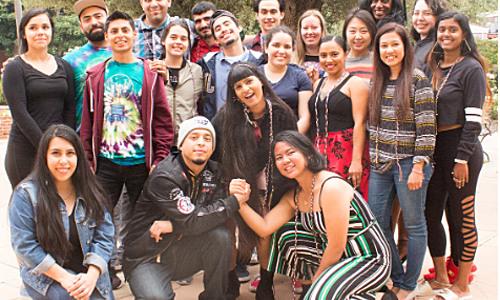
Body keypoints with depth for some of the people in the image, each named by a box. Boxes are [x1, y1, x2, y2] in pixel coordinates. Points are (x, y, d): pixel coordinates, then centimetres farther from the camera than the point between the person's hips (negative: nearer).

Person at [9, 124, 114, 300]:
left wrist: (91, 276, -17)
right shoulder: (26, 194, -10)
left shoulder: (89, 191, 2)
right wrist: (63, 277, -19)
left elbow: (104, 235, -2)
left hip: (89, 273, 3)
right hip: (46, 276, -3)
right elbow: (24, 245, -13)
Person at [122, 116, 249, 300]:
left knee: (220, 236, -21)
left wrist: (172, 226, -22)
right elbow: (192, 221, -26)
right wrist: (235, 201, -17)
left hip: (181, 250, 6)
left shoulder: (213, 172, 0)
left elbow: (215, 214, -10)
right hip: (147, 257, -5)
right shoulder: (164, 177, -21)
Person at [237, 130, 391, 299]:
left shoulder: (332, 187, -25)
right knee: (286, 234, 4)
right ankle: (315, 285, 15)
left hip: (370, 259, -8)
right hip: (339, 255, 8)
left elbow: (336, 248, -22)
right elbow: (264, 228, -4)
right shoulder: (294, 195, 2)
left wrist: (316, 278, -7)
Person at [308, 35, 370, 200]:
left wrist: (357, 160, -18)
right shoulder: (318, 84, 18)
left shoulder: (355, 83, -3)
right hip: (319, 152, 6)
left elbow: (359, 123, -11)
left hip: (347, 150, -6)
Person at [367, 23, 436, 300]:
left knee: (413, 225, 6)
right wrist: (372, 159, 11)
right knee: (377, 224, 8)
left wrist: (418, 168, -16)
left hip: (408, 164, -6)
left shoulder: (417, 80, -8)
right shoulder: (376, 81, 9)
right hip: (380, 164, 6)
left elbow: (426, 129, -13)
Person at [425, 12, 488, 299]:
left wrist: (462, 159, -16)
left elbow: (473, 119, -12)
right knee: (431, 213, 9)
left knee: (461, 216, 2)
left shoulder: (471, 69, -7)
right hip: (432, 148, 7)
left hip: (460, 148, -6)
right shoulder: (433, 67, 12)